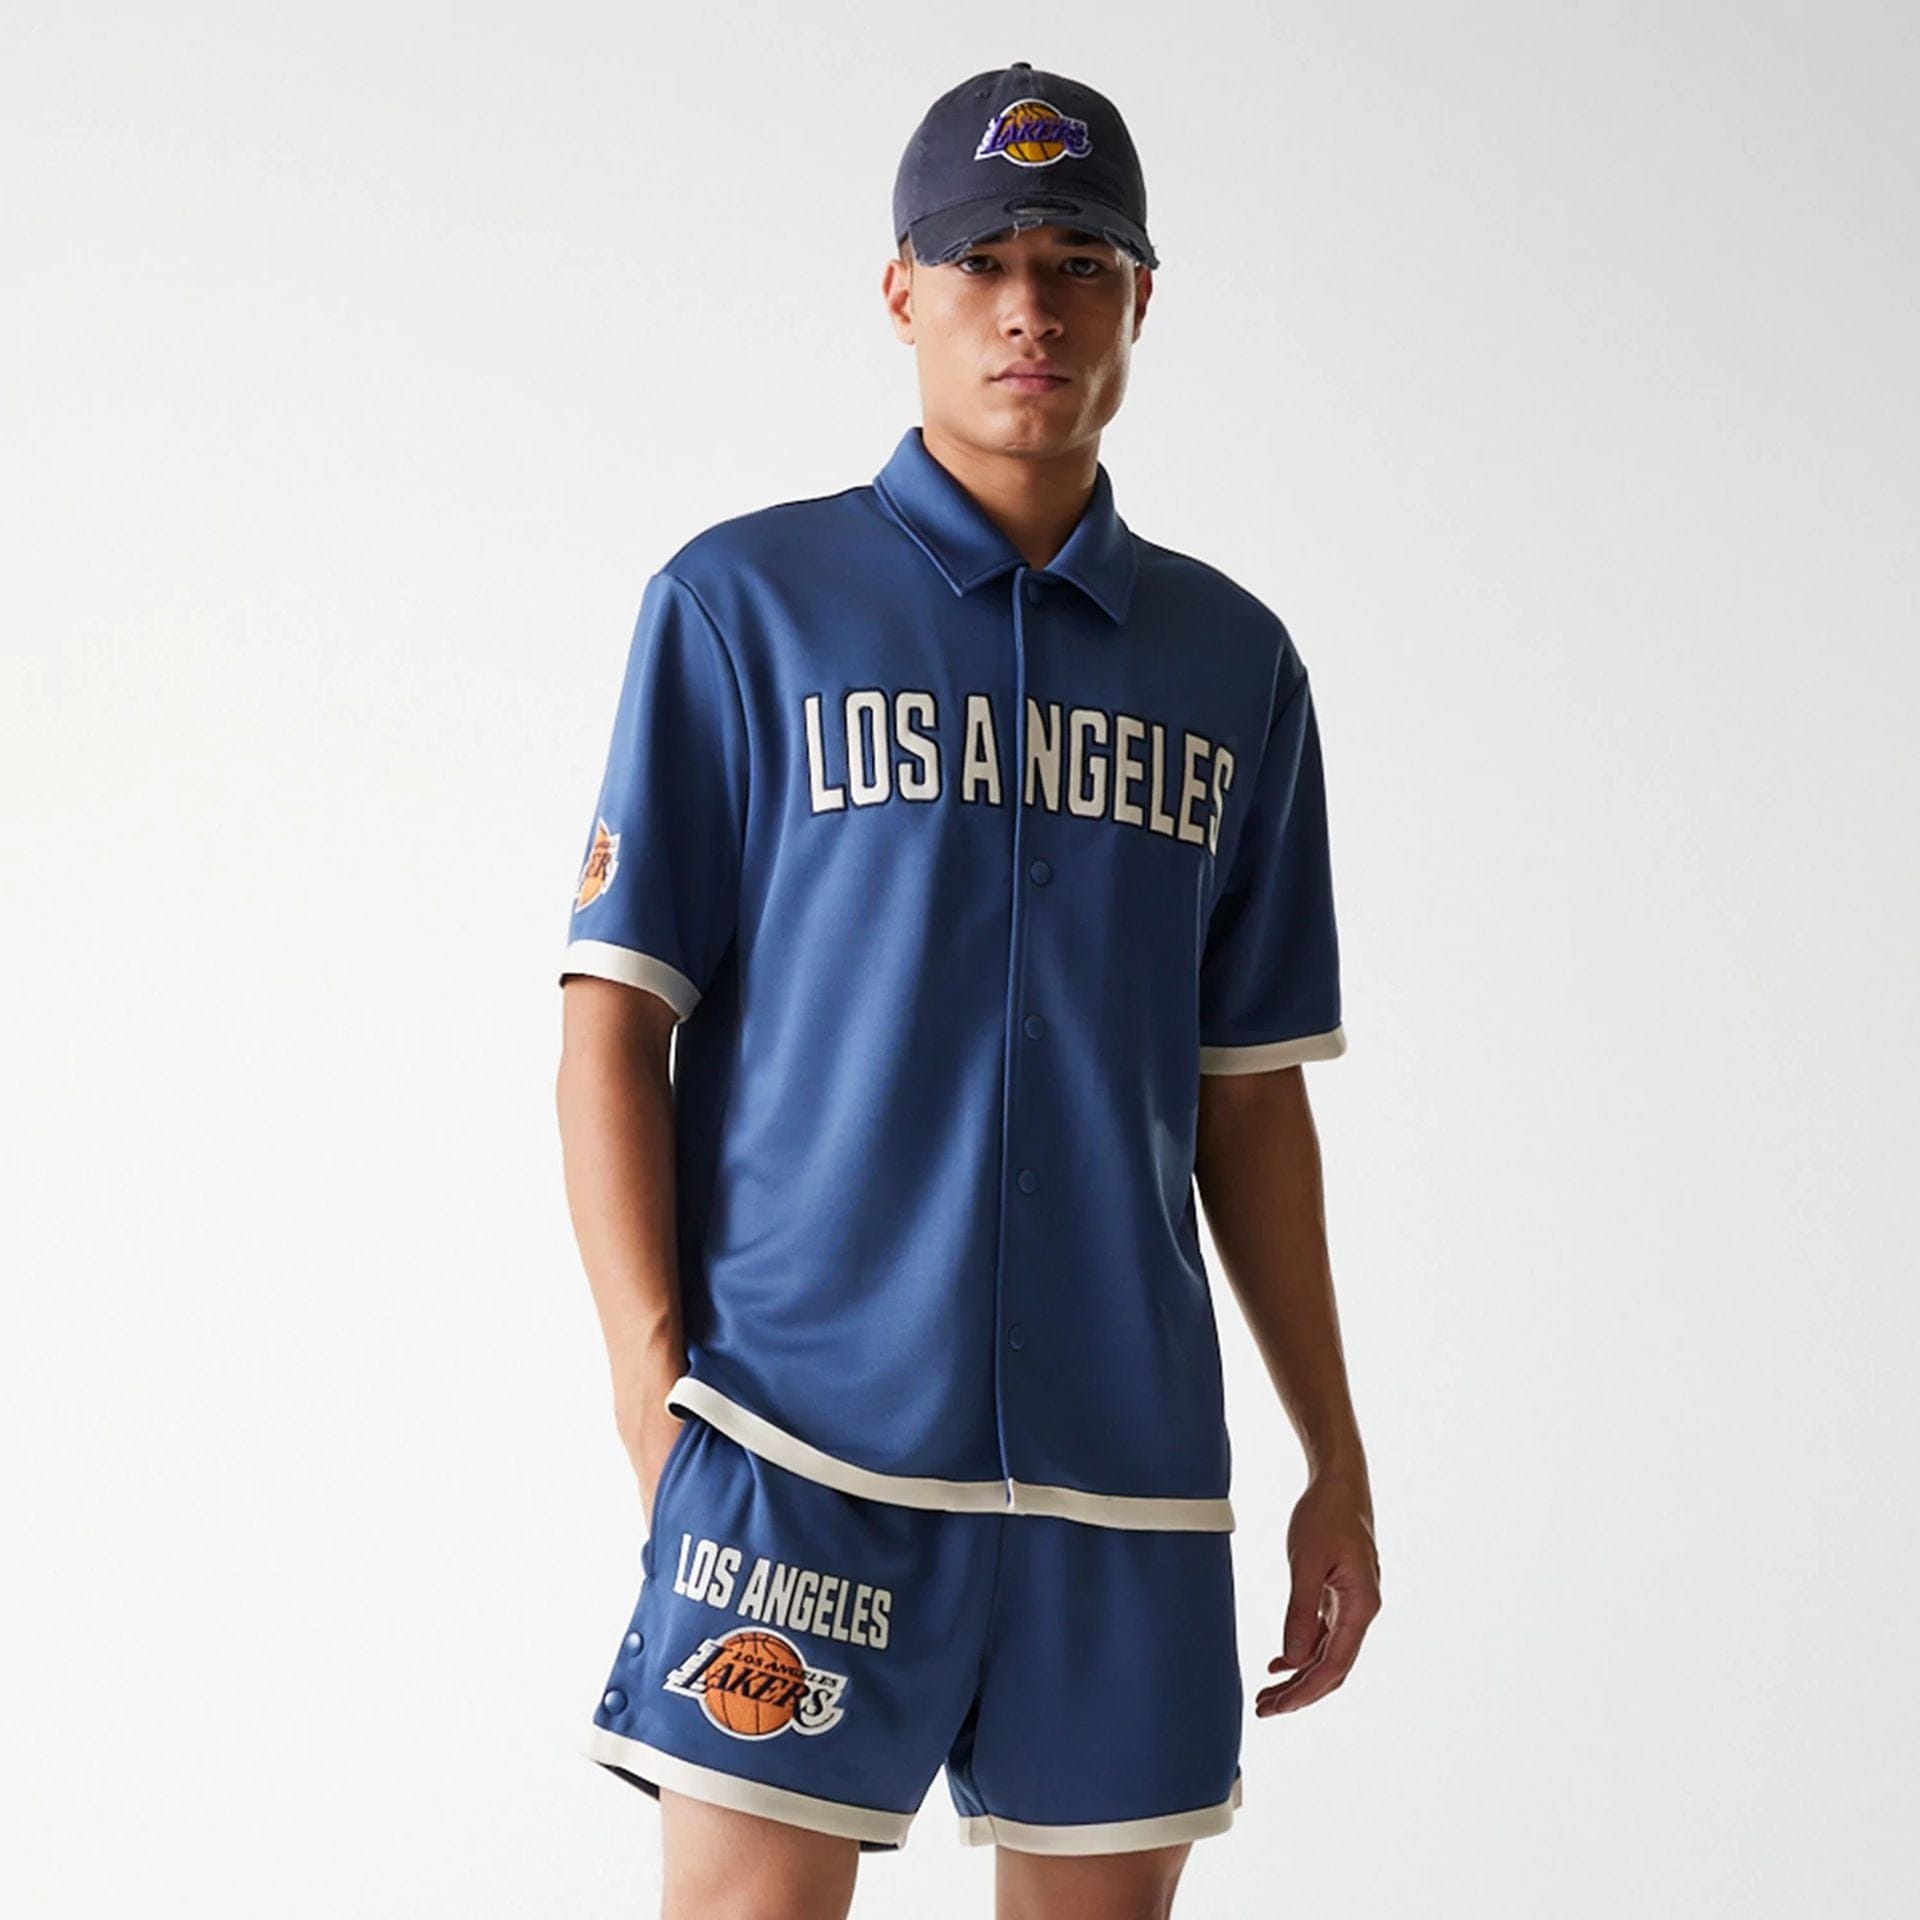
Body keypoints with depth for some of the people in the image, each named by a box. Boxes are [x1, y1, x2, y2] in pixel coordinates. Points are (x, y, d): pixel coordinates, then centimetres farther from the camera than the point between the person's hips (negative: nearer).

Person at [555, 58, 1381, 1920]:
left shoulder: (1233, 662, 13)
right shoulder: (746, 601, 3)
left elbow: (1250, 1093, 16)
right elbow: (614, 1018, 0)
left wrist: (1334, 1455, 14)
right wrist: (650, 1370, -10)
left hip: (1128, 1458, 4)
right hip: (805, 1435, -3)